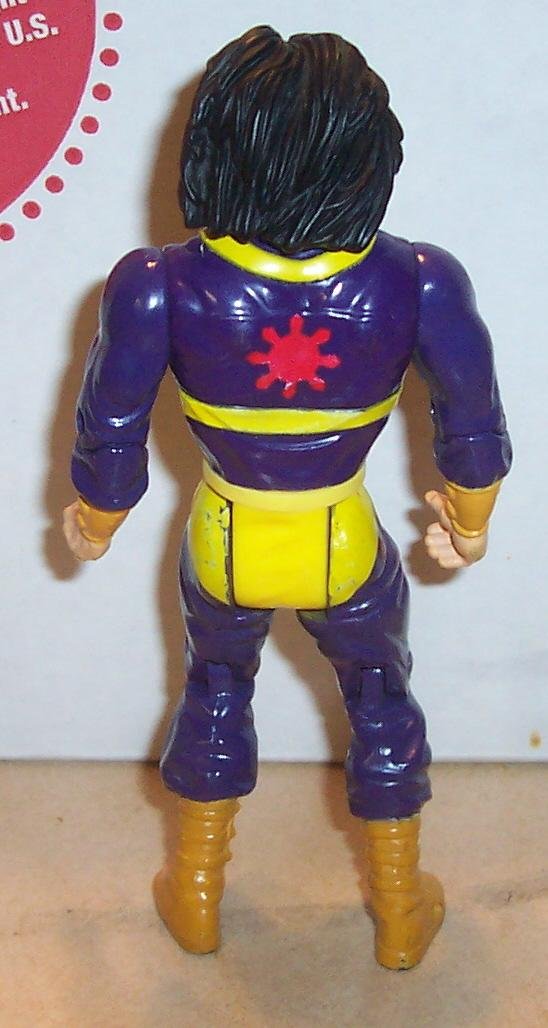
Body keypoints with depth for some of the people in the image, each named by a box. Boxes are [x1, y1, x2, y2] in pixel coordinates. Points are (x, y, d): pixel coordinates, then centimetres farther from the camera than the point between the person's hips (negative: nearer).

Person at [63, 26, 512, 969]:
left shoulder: (158, 290, -27)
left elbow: (110, 436, -13)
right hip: (348, 550, 0)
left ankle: (196, 897, 46)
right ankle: (401, 912, 43)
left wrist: (94, 522, 9)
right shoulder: (419, 287, -25)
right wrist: (469, 524, 11)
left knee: (215, 691, 29)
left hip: (223, 547, 1)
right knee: (381, 700, 26)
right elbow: (474, 430, -9)